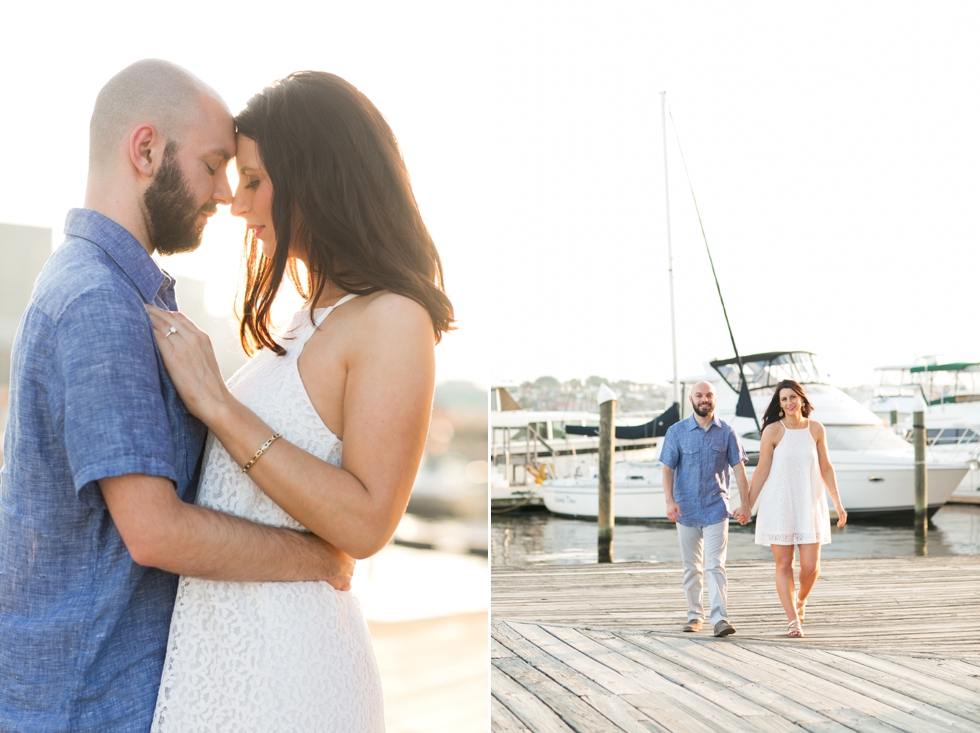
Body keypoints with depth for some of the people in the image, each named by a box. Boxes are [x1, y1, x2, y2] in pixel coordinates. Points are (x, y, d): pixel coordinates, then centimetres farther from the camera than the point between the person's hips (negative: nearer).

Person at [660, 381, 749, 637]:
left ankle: (720, 618, -14)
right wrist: (669, 501, -14)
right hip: (687, 508, 1)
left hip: (716, 508, -1)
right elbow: (668, 468, -2)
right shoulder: (676, 431, -1)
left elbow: (738, 468, 4)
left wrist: (745, 502, 0)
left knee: (715, 565, -11)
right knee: (692, 567, 11)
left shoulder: (726, 432, 1)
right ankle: (695, 615, 23)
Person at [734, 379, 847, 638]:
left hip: (809, 506, 2)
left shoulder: (816, 429, 3)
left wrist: (838, 502, 7)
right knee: (783, 564, -1)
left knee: (810, 566, -3)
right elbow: (762, 470, -1)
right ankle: (794, 621, 6)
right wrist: (748, 505, -3)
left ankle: (801, 599, 28)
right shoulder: (773, 430, -4)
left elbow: (825, 468, 11)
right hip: (778, 506, -2)